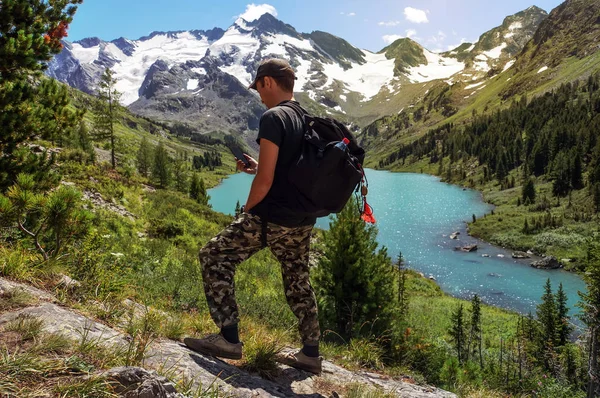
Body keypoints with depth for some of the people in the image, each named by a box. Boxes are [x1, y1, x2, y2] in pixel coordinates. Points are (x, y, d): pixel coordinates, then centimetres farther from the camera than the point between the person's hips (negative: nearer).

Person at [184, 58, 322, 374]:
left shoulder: (273, 118, -14)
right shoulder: (309, 119, 11)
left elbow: (265, 181, -18)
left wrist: (247, 210, -3)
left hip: (271, 217, -8)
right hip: (303, 220, 8)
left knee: (214, 257, 4)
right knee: (298, 280, 19)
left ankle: (229, 339, 3)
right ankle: (310, 354, 28)